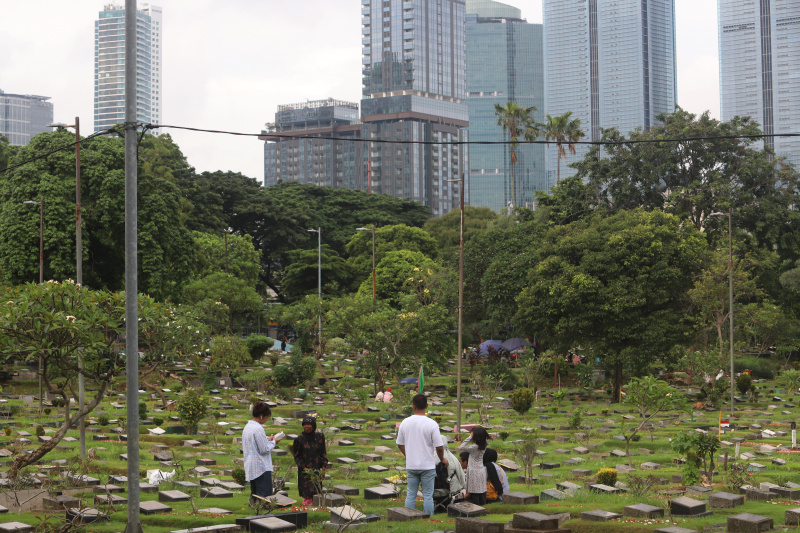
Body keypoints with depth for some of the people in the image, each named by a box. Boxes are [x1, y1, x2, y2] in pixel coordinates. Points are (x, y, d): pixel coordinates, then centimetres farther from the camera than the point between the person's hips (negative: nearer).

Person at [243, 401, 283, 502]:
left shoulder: (247, 427, 11)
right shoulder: (258, 428, -17)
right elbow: (264, 449, -17)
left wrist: (268, 440, 16)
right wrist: (273, 442, -1)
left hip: (250, 468, 9)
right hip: (261, 467, -9)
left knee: (254, 494, 13)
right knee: (265, 495, -7)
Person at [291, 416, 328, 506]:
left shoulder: (319, 436, 1)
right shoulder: (300, 439, -7)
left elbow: (323, 452, 8)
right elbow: (296, 456, -2)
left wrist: (323, 466, 1)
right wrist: (304, 467, -12)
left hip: (316, 468, 2)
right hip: (305, 469, -2)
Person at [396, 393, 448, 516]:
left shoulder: (405, 423, -1)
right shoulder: (432, 424, -13)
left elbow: (400, 444, 9)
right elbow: (439, 447, -12)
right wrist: (442, 459, 8)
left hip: (410, 466, 3)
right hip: (427, 465, -3)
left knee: (410, 495, 11)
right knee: (428, 495, 4)